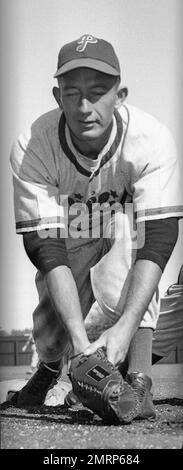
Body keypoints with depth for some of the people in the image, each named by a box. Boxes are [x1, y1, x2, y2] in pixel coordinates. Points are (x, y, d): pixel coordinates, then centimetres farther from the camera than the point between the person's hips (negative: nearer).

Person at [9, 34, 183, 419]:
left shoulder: (152, 140, -31)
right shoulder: (30, 149, -28)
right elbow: (45, 247, -32)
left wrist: (125, 328, -48)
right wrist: (79, 336, -42)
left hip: (128, 245, -1)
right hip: (68, 244, 2)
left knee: (123, 223, -34)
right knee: (50, 338, -12)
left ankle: (138, 379, -30)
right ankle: (50, 364, 30)